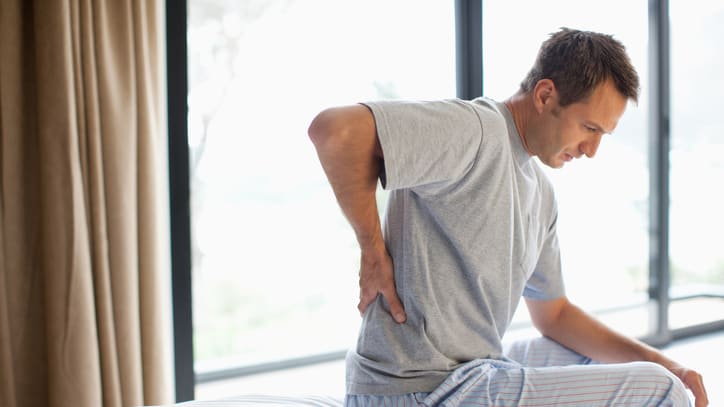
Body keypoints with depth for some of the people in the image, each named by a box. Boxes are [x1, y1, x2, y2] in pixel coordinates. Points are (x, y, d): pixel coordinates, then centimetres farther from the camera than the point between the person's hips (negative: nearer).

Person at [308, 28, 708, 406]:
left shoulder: (540, 193, 15)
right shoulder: (477, 129, -14)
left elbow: (553, 314, 22)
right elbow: (334, 129, -27)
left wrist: (662, 362, 11)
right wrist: (373, 250, -19)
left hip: (471, 369, 10)